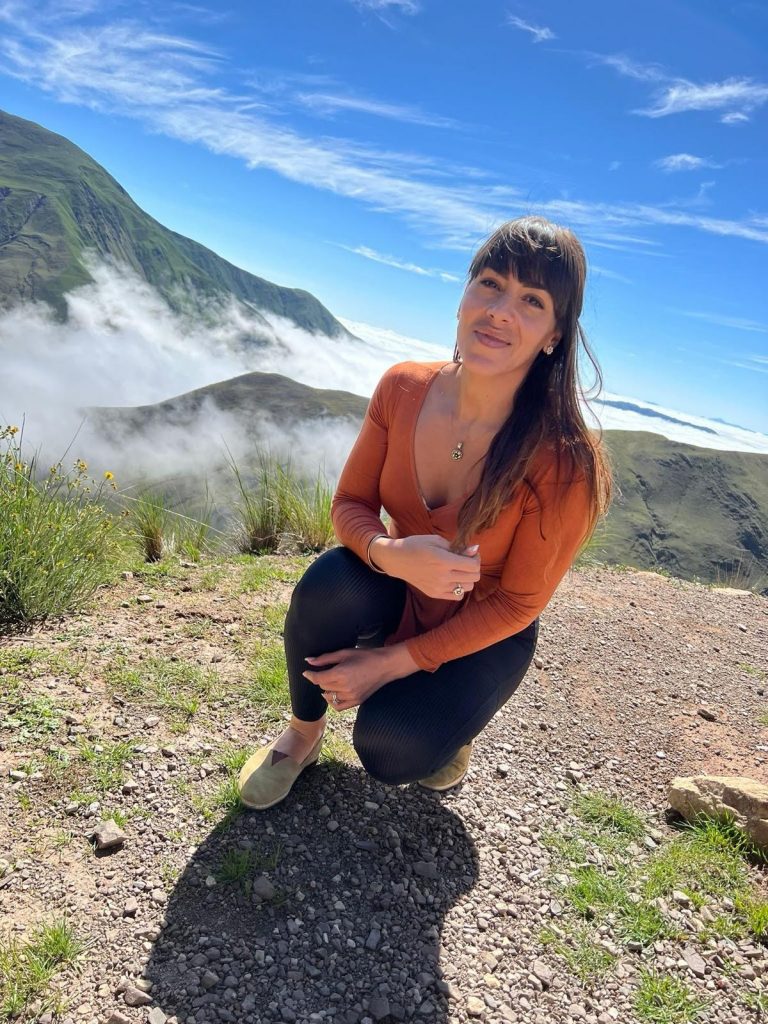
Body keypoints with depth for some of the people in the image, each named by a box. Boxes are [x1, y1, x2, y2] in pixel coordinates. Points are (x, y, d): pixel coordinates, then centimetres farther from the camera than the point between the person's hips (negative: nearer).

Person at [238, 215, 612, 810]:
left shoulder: (565, 460, -29)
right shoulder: (403, 389, -18)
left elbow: (516, 603, -19)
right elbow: (351, 504, -8)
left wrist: (392, 663, -19)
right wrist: (390, 554, -33)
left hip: (481, 636, -2)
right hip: (401, 593, 3)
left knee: (390, 750, -24)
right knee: (330, 583, -30)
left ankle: (451, 714, 12)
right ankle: (304, 733, -1)